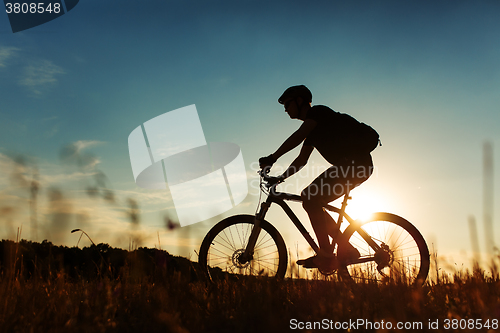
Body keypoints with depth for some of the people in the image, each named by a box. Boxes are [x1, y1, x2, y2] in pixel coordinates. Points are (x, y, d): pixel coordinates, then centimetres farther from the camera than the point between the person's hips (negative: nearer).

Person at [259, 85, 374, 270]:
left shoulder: (318, 111, -4)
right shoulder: (312, 129, 23)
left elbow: (297, 137, -20)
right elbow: (301, 160, 22)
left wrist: (272, 158, -21)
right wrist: (279, 178, 15)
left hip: (356, 163, -10)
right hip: (350, 165, 10)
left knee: (310, 201, -15)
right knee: (309, 198, 9)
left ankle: (326, 256, -10)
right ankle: (346, 249, 10)